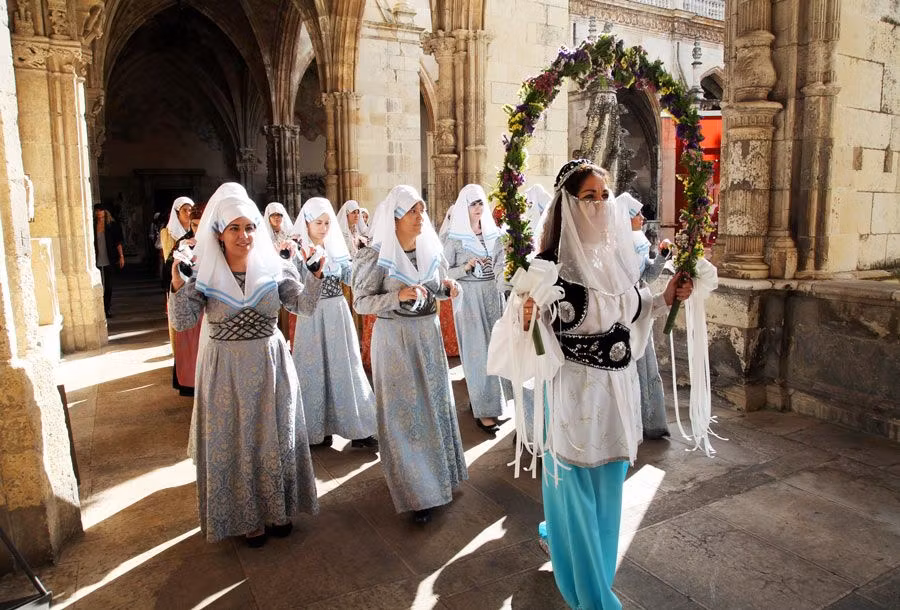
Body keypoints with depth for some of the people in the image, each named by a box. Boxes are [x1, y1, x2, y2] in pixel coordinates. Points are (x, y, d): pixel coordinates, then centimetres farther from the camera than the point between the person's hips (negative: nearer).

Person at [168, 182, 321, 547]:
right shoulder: (204, 275, -4)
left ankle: (278, 510, 31)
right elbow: (182, 322, -11)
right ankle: (248, 517, 25)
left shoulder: (274, 268, -2)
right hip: (225, 370, -1)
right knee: (234, 442, 8)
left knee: (274, 438, 11)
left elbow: (305, 306, -6)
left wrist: (315, 276, -20)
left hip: (270, 366, 1)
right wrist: (178, 285, -25)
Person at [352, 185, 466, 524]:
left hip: (429, 334, 5)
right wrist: (398, 296, -26)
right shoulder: (376, 256, -13)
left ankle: (437, 474, 36)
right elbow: (360, 303, -12)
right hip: (395, 339, -5)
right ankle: (414, 491, 17)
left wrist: (448, 287, -9)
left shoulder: (431, 249, 3)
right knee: (404, 411, 2)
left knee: (435, 403, 15)